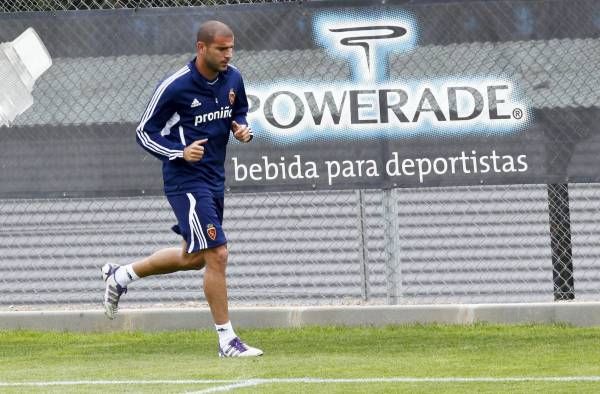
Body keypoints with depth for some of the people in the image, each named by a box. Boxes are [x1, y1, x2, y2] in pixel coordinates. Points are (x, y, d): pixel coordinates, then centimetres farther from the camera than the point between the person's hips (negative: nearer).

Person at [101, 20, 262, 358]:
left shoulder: (233, 79, 2)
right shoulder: (176, 87, -17)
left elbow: (240, 113, 22)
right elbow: (145, 133, -8)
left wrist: (243, 130, -2)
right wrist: (180, 152, -23)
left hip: (214, 179, 8)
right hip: (186, 181, -8)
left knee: (194, 258, 18)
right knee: (217, 254, -13)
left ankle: (121, 276, 36)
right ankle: (227, 341, -5)